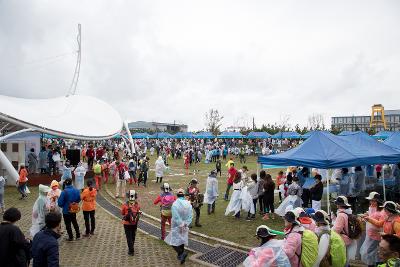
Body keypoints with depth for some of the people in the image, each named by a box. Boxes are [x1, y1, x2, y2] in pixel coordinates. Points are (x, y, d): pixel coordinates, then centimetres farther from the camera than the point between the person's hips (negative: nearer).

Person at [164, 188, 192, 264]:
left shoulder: (175, 204, -20)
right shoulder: (188, 203, -5)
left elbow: (176, 217, -21)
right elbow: (190, 216, -6)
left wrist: (181, 225, -13)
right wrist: (185, 224, -5)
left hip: (176, 226, -5)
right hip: (185, 226, 5)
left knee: (173, 242, 4)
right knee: (182, 241, 20)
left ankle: (182, 253, -14)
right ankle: (180, 256, 29)